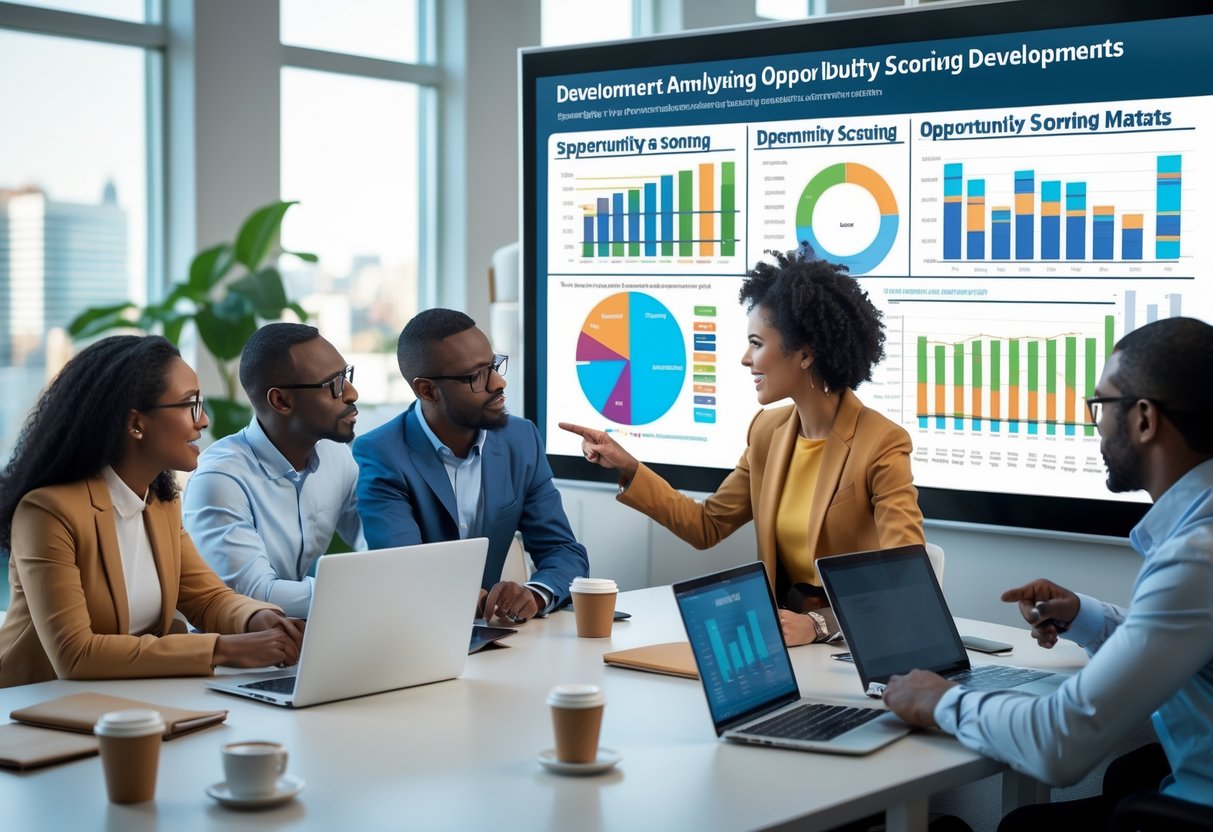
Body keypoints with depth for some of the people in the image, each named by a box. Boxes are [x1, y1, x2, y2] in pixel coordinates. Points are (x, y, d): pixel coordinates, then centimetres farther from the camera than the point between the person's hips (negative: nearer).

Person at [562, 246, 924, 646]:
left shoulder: (881, 446, -14)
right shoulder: (768, 430, 7)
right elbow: (707, 526, 15)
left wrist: (819, 624, -33)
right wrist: (627, 468, 7)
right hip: (784, 631, 6)